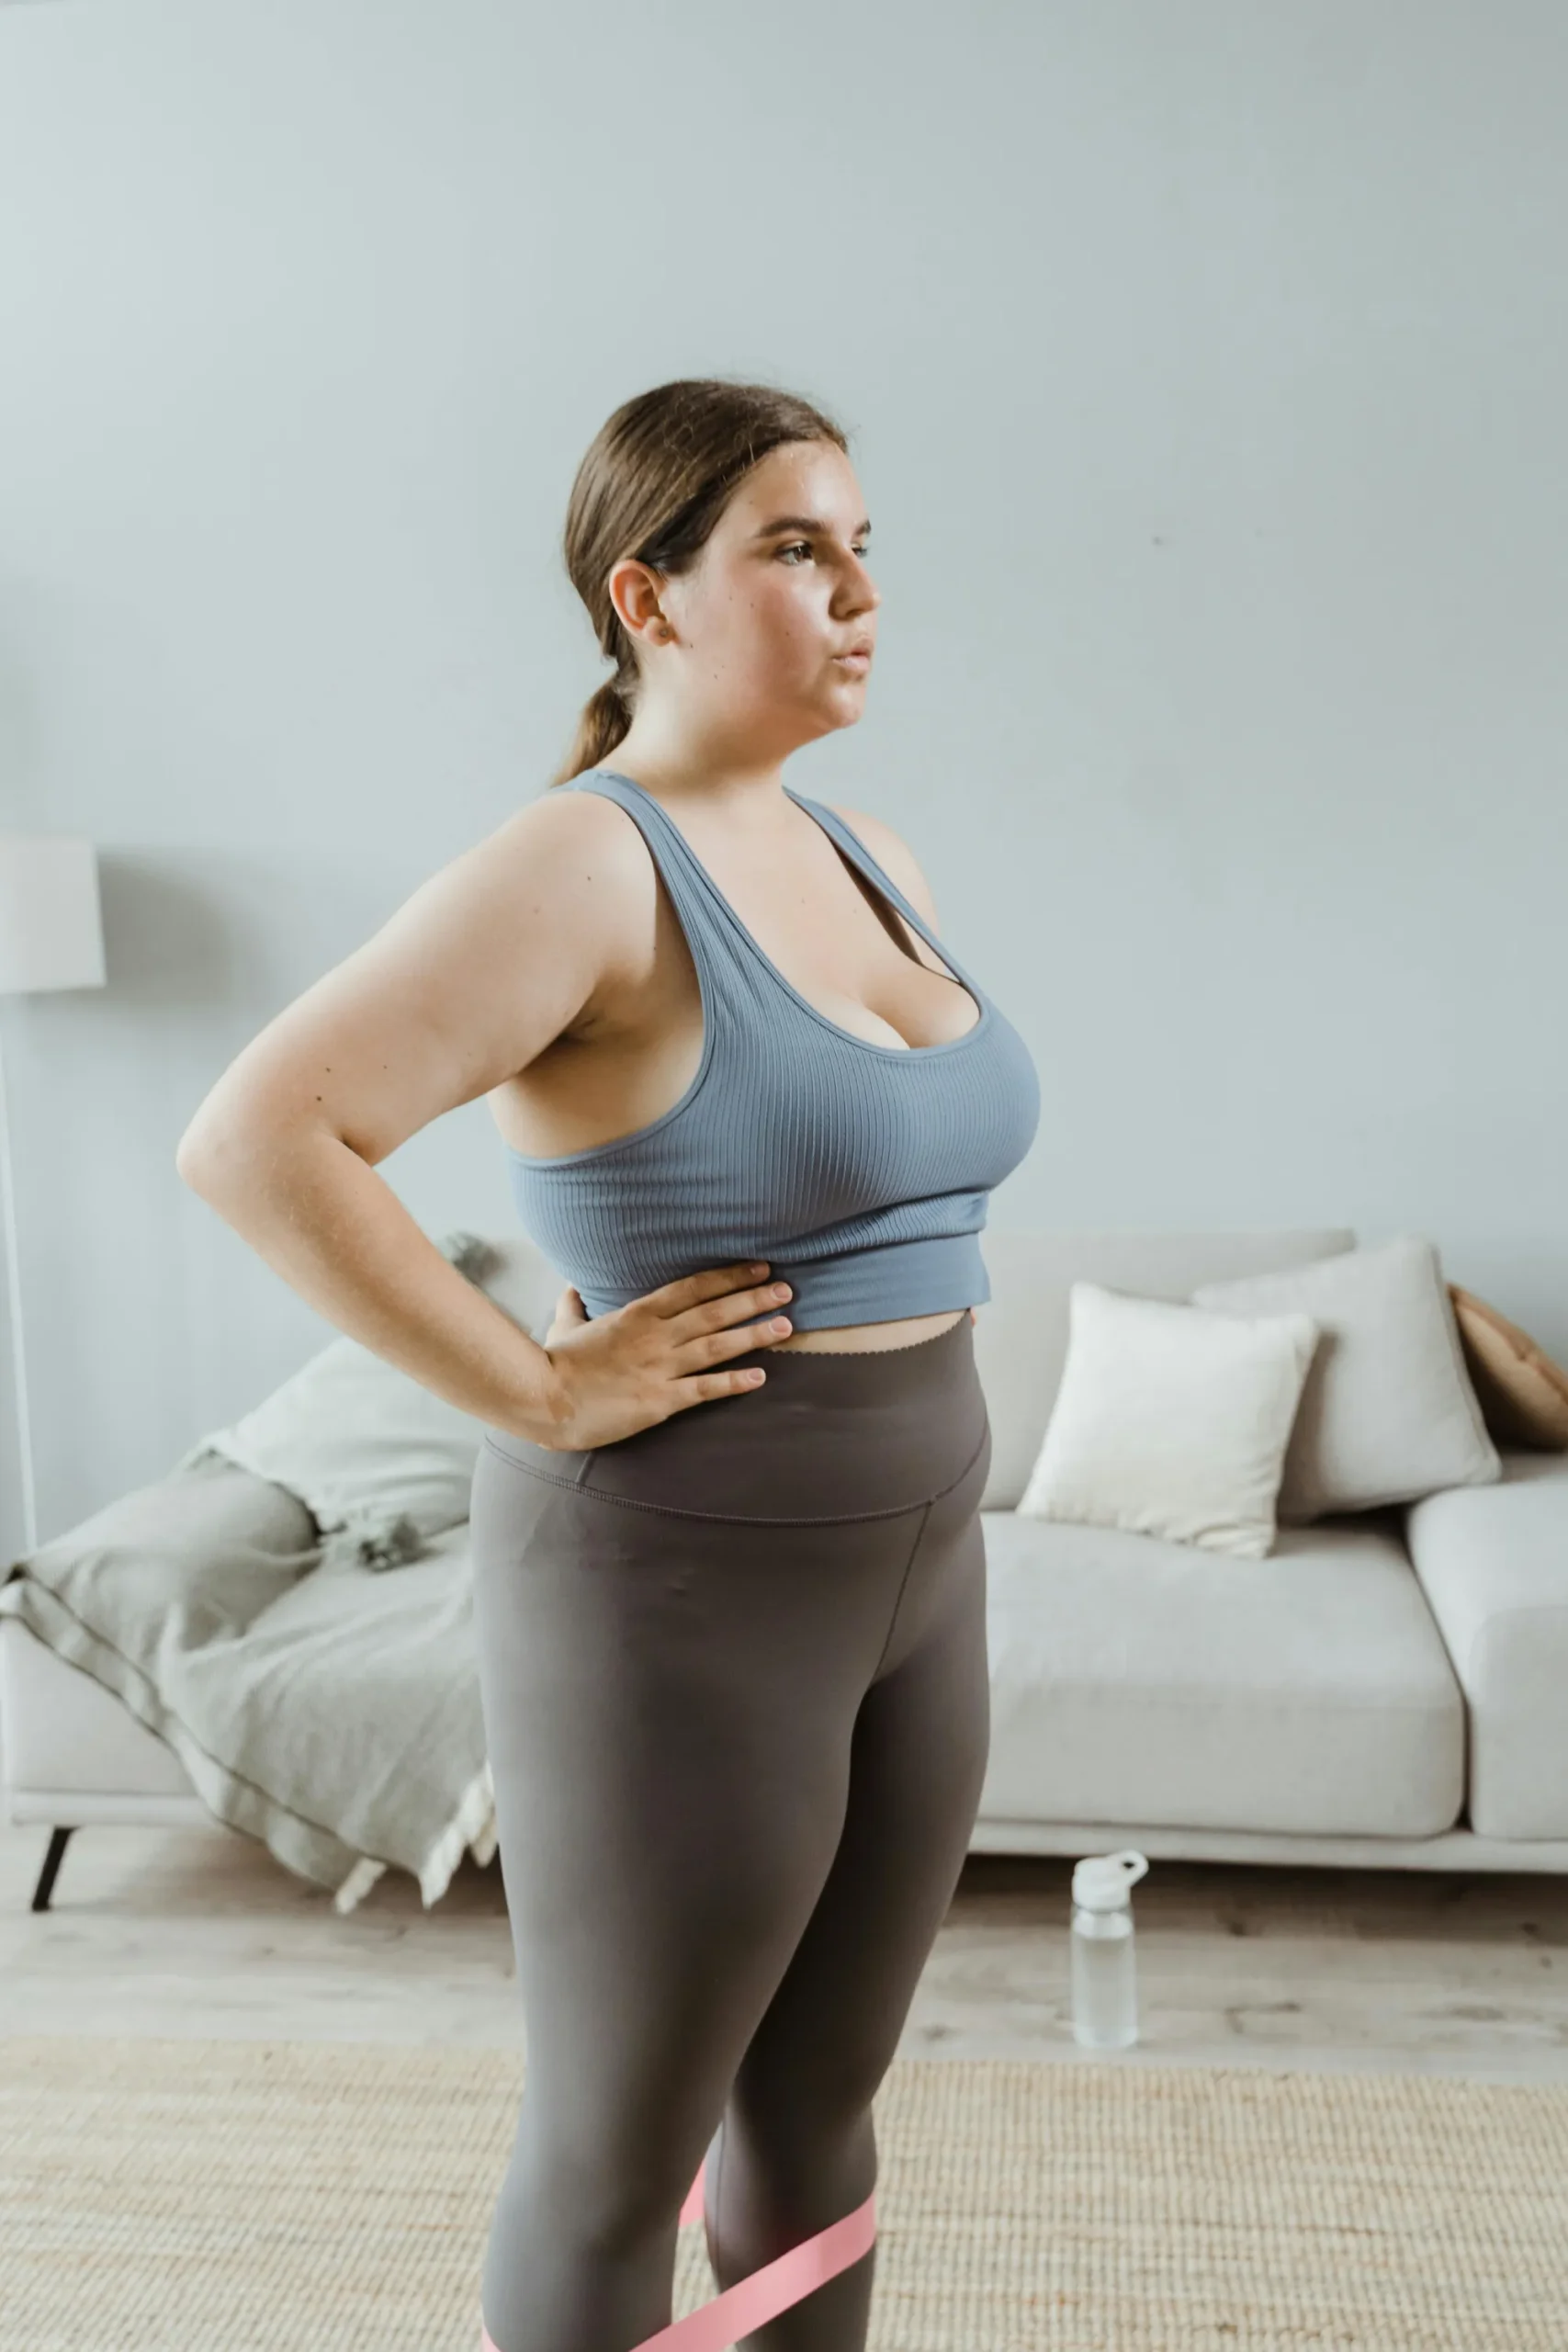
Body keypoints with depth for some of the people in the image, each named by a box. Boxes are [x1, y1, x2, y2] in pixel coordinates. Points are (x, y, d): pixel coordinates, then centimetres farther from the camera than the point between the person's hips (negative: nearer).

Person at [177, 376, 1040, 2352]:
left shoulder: (863, 853, 8)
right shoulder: (588, 863, -16)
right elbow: (253, 1138, -25)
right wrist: (537, 1393, -21)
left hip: (916, 1560, 7)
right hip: (683, 1591, -7)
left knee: (817, 2111, 22)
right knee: (617, 2155, 12)